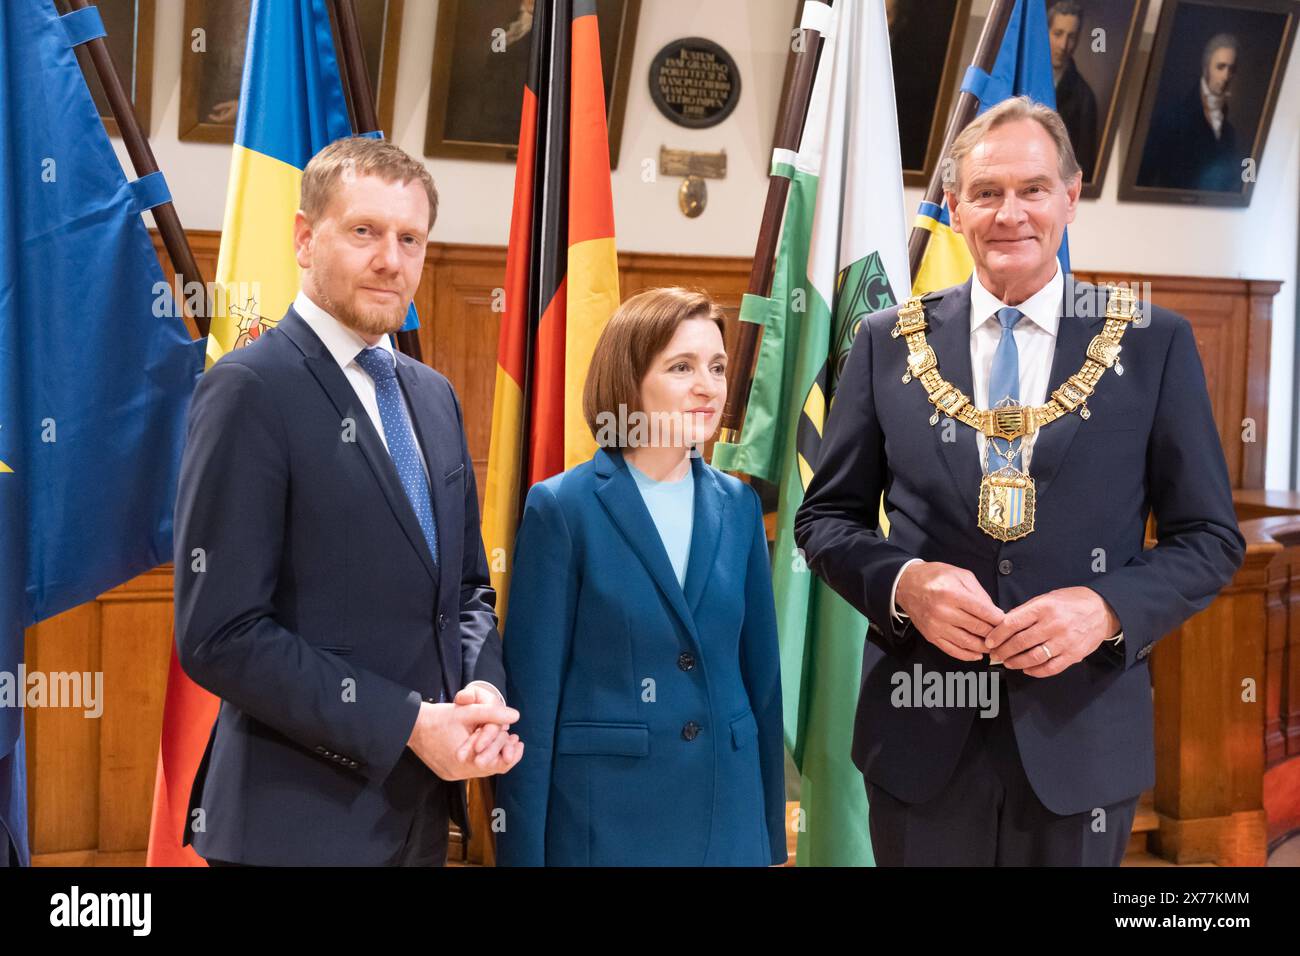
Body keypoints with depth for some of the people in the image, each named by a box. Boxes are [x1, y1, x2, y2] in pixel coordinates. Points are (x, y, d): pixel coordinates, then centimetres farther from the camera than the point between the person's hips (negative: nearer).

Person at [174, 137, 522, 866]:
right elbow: (221, 634, -18)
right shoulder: (251, 390, -13)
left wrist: (483, 688, -4)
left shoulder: (434, 395, 9)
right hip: (304, 816, -7)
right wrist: (406, 725, -18)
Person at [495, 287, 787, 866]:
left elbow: (761, 672, 8)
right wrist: (523, 849, -8)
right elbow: (532, 694, -8)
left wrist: (772, 831, 9)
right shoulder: (562, 507, -8)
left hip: (728, 816, 4)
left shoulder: (739, 506, 5)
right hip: (602, 817, -4)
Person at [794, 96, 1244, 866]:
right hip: (922, 729, 1)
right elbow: (826, 517, 5)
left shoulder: (1155, 344, -1)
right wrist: (904, 582, -14)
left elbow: (1210, 537, 1)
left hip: (1082, 733, 0)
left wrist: (1108, 607, -16)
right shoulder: (889, 341, 2)